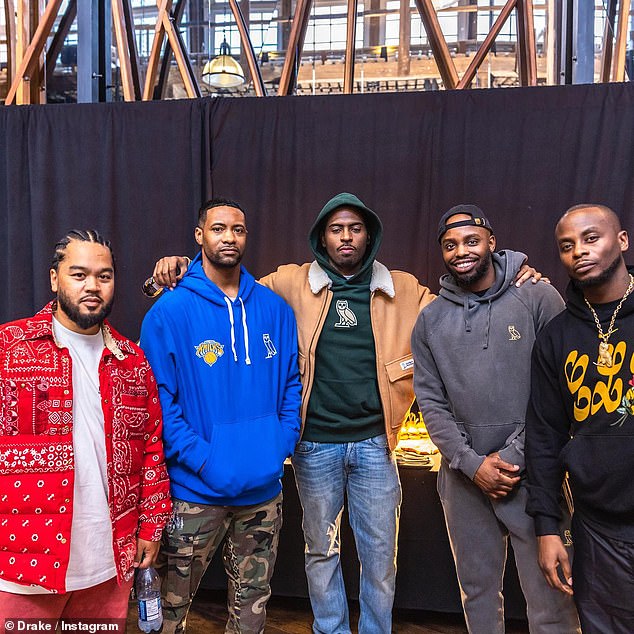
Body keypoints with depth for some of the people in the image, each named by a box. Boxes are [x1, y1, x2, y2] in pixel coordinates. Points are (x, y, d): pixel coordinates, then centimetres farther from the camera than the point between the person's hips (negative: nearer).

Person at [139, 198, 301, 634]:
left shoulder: (275, 309, 3)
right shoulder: (169, 312, -9)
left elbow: (292, 382, 9)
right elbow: (160, 400, -11)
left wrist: (283, 444, -4)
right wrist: (205, 462, -18)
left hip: (265, 488, 4)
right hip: (197, 491, -3)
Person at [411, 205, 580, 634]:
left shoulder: (539, 298, -4)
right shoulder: (430, 320, 5)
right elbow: (431, 402, 3)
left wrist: (514, 456, -12)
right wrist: (472, 463, -7)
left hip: (531, 472, -3)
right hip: (464, 476, 3)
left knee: (549, 596, 3)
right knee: (477, 590, 17)